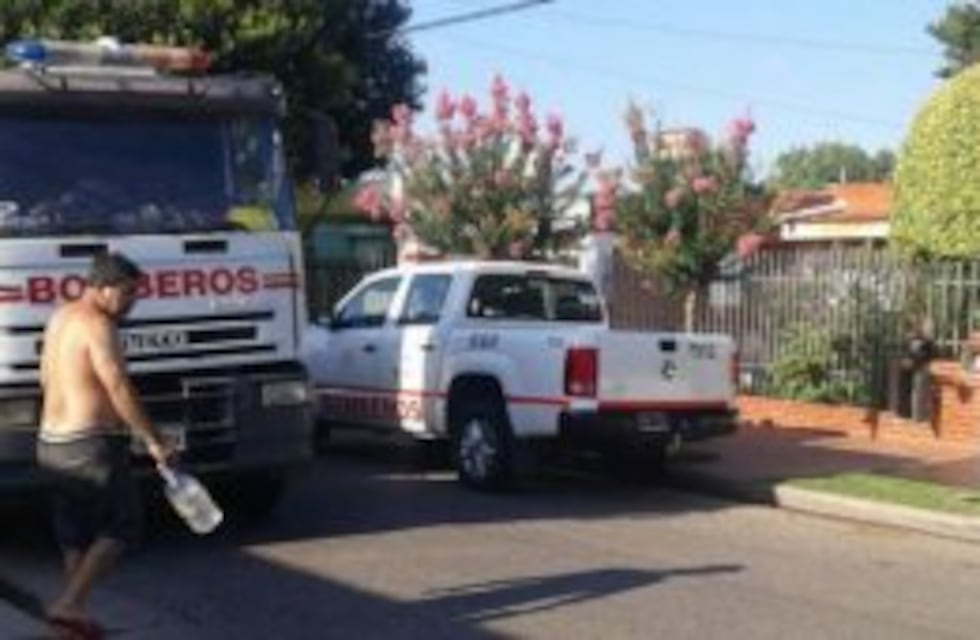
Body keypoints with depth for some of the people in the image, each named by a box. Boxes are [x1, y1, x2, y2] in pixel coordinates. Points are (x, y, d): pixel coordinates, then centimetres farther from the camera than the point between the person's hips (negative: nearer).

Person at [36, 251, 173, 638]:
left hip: (50, 445, 9)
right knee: (121, 527, 2)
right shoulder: (98, 325, -15)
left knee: (74, 534, 15)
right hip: (92, 445, -9)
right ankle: (69, 603, -6)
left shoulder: (59, 318, 14)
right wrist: (153, 441, -18)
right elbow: (119, 389, -20)